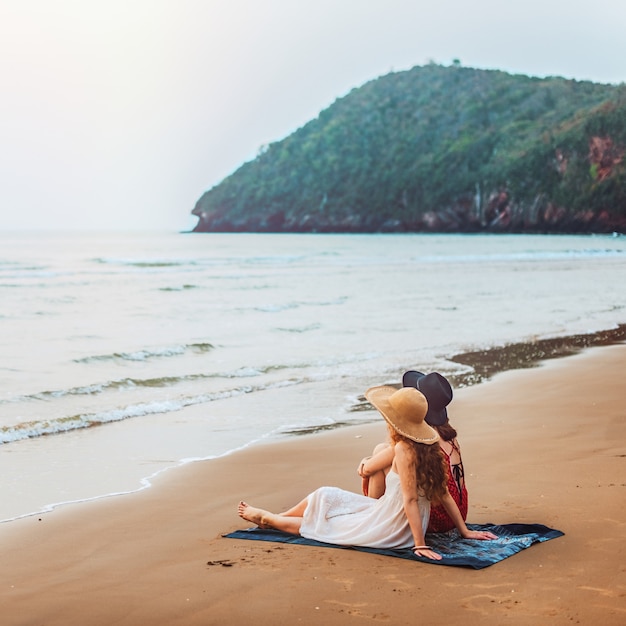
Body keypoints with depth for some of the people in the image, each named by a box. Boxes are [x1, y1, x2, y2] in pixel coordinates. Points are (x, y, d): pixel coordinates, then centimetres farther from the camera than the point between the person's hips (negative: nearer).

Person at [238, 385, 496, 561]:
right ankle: (271, 518, 38)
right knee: (325, 496, 19)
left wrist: (420, 545, -25)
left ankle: (266, 517, 37)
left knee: (317, 522, 14)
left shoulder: (404, 449, -26)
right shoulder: (427, 448, -2)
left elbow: (410, 500, -27)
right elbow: (444, 495, 2)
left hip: (388, 530, -8)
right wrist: (465, 531, 7)